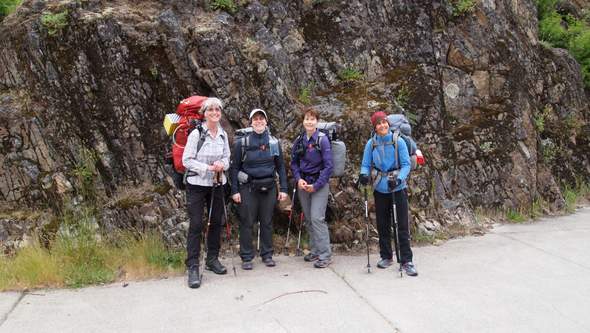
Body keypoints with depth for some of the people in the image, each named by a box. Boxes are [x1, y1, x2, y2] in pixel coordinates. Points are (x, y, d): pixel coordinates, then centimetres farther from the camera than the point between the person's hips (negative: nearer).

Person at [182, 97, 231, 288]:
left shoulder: (223, 135, 4)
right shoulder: (196, 134, -11)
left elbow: (227, 157, 12)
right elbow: (186, 160, -12)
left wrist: (222, 164, -10)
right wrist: (208, 168, -20)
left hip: (216, 185, 5)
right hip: (196, 185, -5)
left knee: (216, 222, 11)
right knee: (196, 225, -7)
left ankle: (212, 260, 27)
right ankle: (193, 268, -2)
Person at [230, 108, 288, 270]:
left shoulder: (274, 142, 5)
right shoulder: (242, 143, -2)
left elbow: (280, 167, 9)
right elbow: (234, 167, 0)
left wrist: (283, 188, 4)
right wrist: (235, 190, -6)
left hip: (269, 187, 2)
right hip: (248, 188, -2)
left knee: (267, 222, 10)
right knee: (247, 223, 2)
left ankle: (267, 255, 22)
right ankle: (246, 257, 12)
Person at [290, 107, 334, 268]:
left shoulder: (322, 139, -9)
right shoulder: (299, 140, 6)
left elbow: (328, 165, -10)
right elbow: (294, 163, 12)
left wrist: (316, 185, -14)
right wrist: (298, 179, -5)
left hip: (319, 184, -5)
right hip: (303, 184, 5)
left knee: (317, 218, -13)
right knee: (308, 219, 10)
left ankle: (325, 255, -7)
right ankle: (315, 250, 23)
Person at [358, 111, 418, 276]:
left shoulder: (398, 141, -9)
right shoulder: (371, 144, -3)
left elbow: (406, 164, -7)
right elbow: (366, 164, 2)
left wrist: (398, 179, -23)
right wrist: (364, 175, -20)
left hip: (398, 188, -2)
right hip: (380, 189, 3)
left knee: (402, 225, -4)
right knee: (382, 224, 12)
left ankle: (406, 260, 2)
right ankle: (386, 256, 27)